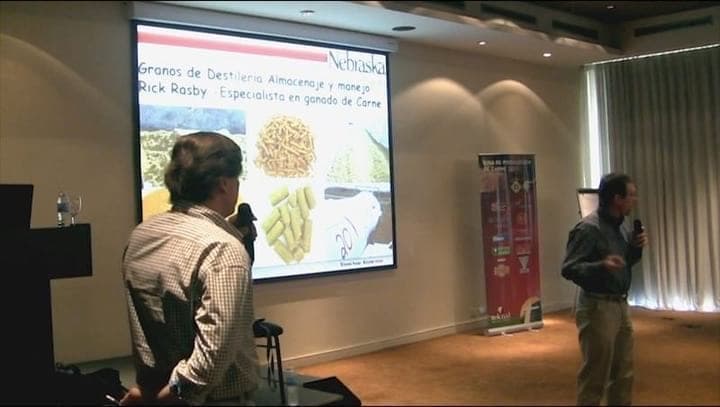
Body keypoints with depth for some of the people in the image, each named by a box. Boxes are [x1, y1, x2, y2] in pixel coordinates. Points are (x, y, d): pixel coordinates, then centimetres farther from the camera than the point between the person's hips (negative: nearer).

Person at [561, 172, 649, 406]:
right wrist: (601, 266, -36)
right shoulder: (589, 228, -18)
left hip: (621, 305, 9)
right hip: (597, 307, -9)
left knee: (623, 374, 16)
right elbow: (569, 269, -21)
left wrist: (637, 247, 0)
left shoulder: (621, 226, 8)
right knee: (595, 376, -1)